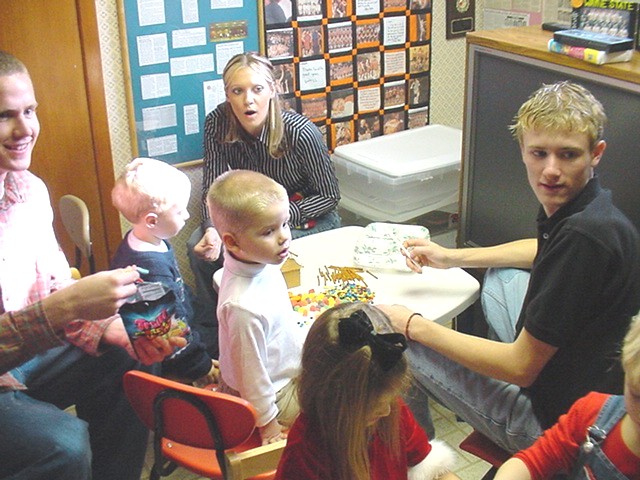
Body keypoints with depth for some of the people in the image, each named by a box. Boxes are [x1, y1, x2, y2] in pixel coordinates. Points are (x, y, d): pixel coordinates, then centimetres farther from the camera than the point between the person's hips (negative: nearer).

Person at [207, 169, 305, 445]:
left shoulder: (263, 264, -11)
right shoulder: (244, 306, -39)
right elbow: (252, 375, -27)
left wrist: (306, 344, 21)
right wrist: (268, 424, -15)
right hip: (277, 396, -8)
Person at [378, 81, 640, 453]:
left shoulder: (583, 234, -33)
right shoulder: (581, 205, -4)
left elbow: (521, 367, -26)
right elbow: (546, 251, 23)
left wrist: (413, 325, -17)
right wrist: (453, 258, 17)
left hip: (556, 421, -9)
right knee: (501, 278, 28)